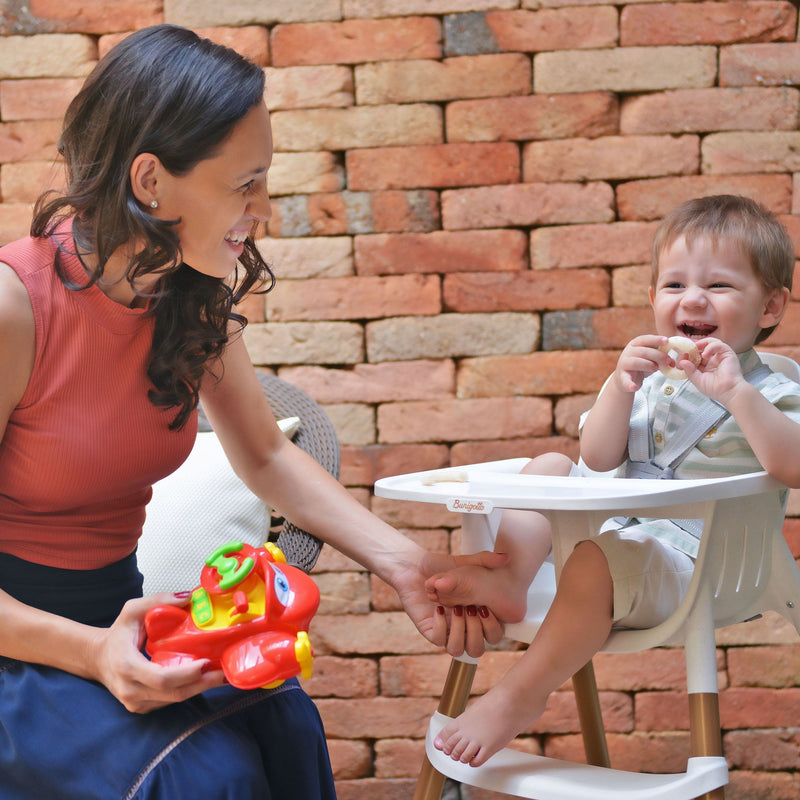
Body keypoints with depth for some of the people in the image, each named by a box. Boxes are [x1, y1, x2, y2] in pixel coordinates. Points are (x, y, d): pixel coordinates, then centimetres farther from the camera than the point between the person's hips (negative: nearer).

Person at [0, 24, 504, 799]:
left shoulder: (196, 301, -2)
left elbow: (266, 457, 12)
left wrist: (401, 561, -2)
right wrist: (93, 653, -34)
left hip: (112, 612, 6)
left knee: (282, 722, -22)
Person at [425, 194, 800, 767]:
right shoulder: (652, 376, 14)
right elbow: (598, 460, 5)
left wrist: (736, 393, -31)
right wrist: (620, 387, -11)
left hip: (690, 556, -7)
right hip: (617, 526, 8)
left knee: (596, 561, -33)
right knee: (550, 466, 7)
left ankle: (518, 698, -24)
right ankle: (510, 577, -14)